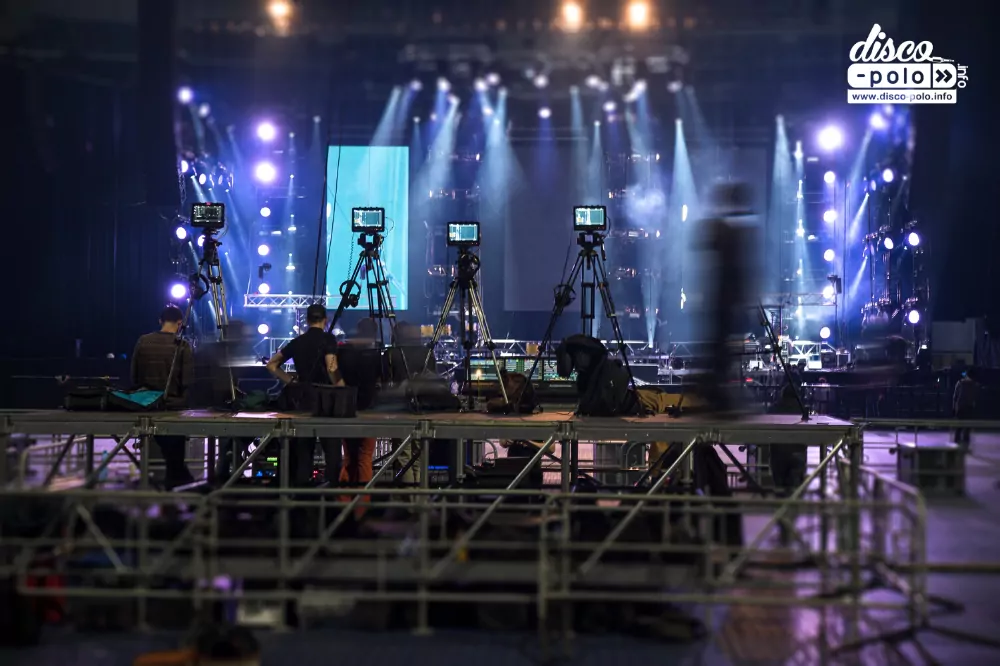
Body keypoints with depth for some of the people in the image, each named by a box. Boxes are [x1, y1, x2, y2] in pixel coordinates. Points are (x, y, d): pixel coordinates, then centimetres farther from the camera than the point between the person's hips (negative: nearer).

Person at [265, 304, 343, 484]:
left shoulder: (297, 342, 9)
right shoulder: (327, 339, -6)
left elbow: (271, 364, 14)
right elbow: (332, 369, -19)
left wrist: (290, 380, 14)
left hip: (301, 398, 5)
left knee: (302, 447, 9)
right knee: (331, 447, -1)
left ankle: (300, 484, 8)